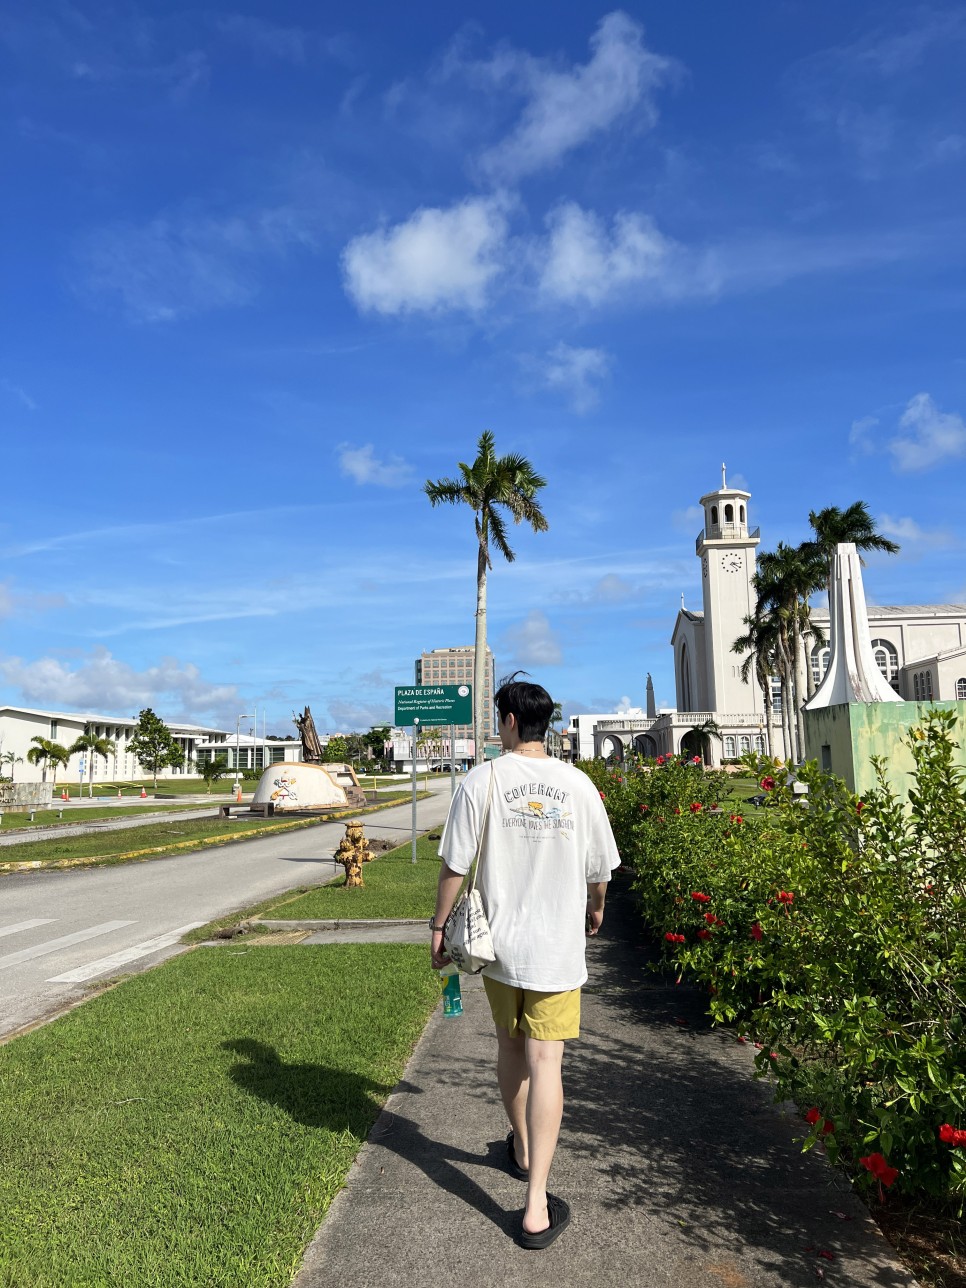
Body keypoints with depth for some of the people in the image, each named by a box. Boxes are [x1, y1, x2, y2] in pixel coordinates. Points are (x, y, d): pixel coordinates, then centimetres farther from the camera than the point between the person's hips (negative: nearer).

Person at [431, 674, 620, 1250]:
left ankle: (522, 1149, 43)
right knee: (545, 1062, 4)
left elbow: (455, 865, -9)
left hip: (499, 943, 1)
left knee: (511, 1046, 21)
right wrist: (595, 908, 24)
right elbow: (599, 867, 4)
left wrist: (440, 924, 4)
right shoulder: (578, 784, -5)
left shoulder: (482, 781, -11)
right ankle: (537, 1206, 6)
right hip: (559, 947, 0)